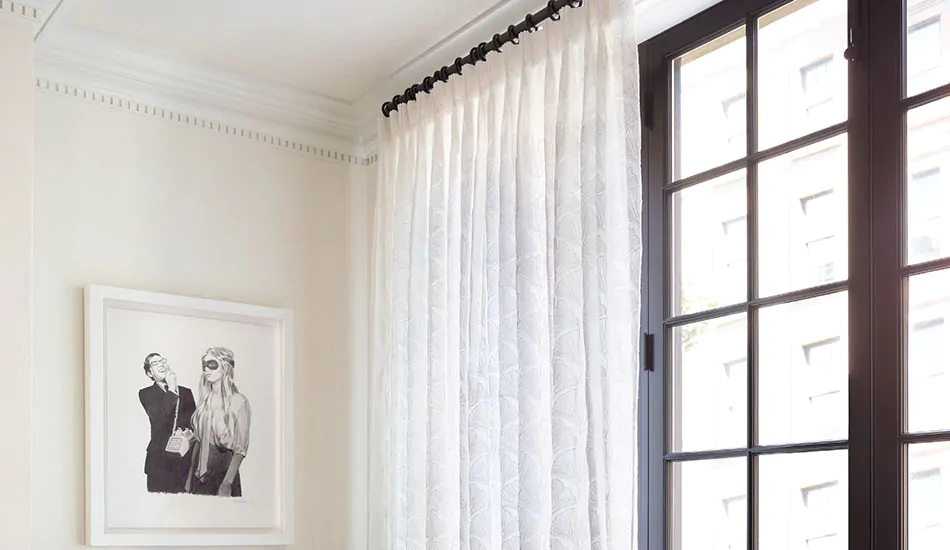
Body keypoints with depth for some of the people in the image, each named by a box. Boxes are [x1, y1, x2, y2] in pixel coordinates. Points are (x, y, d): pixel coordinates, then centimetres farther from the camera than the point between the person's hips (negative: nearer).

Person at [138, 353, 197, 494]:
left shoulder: (185, 392, 14)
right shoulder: (146, 394, 5)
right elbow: (157, 420, -11)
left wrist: (190, 432, -9)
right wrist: (171, 390, -10)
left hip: (185, 459, 2)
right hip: (159, 460, -2)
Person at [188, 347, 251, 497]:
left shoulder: (238, 401, -10)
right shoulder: (205, 399, 7)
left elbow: (241, 448, -12)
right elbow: (199, 440, 13)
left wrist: (227, 483, -19)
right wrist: (190, 475, 8)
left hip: (223, 471, -5)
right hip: (199, 474, 5)